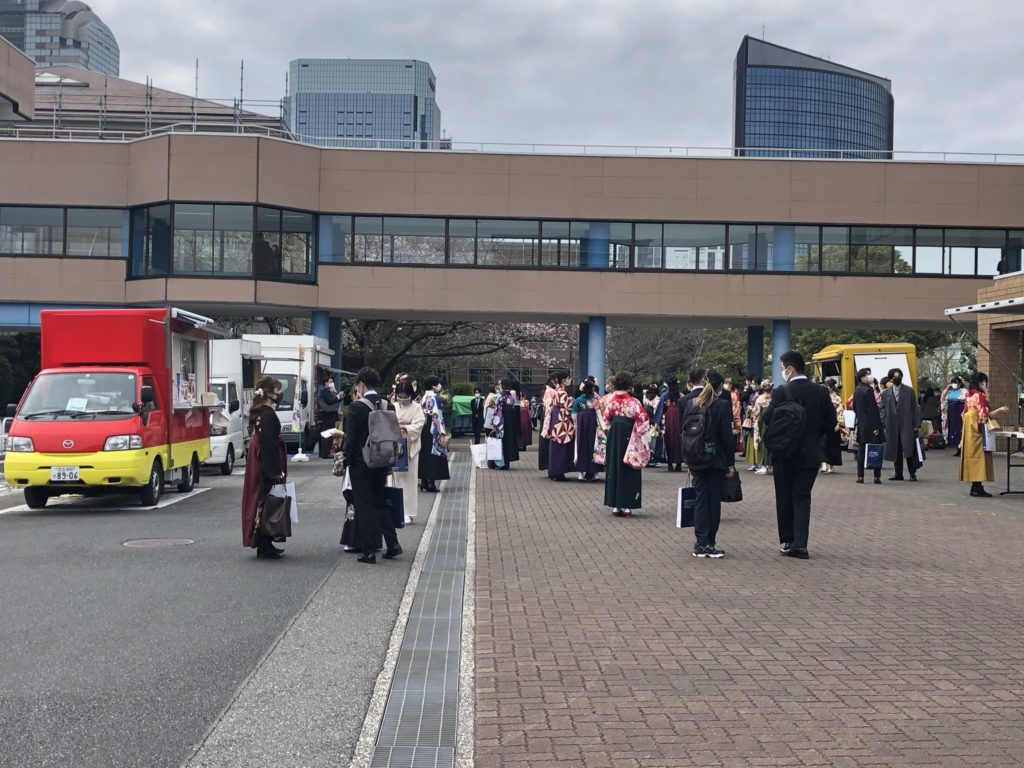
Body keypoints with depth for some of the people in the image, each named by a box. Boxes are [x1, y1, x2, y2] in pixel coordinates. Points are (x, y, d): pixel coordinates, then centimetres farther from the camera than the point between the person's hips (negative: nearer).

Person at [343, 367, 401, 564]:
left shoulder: (356, 407, -14)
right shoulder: (388, 406, 2)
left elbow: (350, 438, -14)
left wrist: (346, 460, -2)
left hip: (360, 464, -5)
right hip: (381, 464, 5)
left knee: (364, 506, 2)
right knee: (381, 502, 18)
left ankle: (369, 551, 4)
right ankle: (392, 544, 15)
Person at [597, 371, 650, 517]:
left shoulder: (610, 401, -3)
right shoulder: (634, 402, -11)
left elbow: (604, 420, 0)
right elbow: (643, 420, -14)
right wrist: (639, 434, -2)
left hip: (613, 438, 3)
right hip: (629, 437, -2)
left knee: (614, 469, 9)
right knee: (628, 471, 5)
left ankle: (615, 505, 9)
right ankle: (626, 505, 4)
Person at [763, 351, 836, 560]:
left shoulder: (781, 392, -13)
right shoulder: (820, 392, -1)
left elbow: (768, 419, -13)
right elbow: (830, 422, 1)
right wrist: (812, 435, 13)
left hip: (785, 453, -3)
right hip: (810, 453, 3)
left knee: (785, 498, 10)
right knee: (802, 498, 7)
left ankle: (788, 541, 12)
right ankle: (800, 544, -2)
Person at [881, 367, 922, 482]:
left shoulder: (909, 391, 5)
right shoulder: (885, 393, 9)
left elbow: (915, 408, 4)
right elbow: (883, 409, 9)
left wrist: (916, 424, -3)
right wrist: (883, 424, 0)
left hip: (907, 425, -2)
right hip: (892, 426, 2)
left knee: (909, 450, -6)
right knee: (895, 451, 5)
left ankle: (912, 474, 2)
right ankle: (898, 474, 13)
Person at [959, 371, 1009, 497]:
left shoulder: (969, 395, 10)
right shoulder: (980, 395, -14)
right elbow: (985, 415, -18)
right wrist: (999, 410, -7)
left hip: (969, 430, 9)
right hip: (978, 431, -8)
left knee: (972, 456, 10)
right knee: (979, 456, -6)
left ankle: (975, 487, 14)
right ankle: (978, 488, -6)